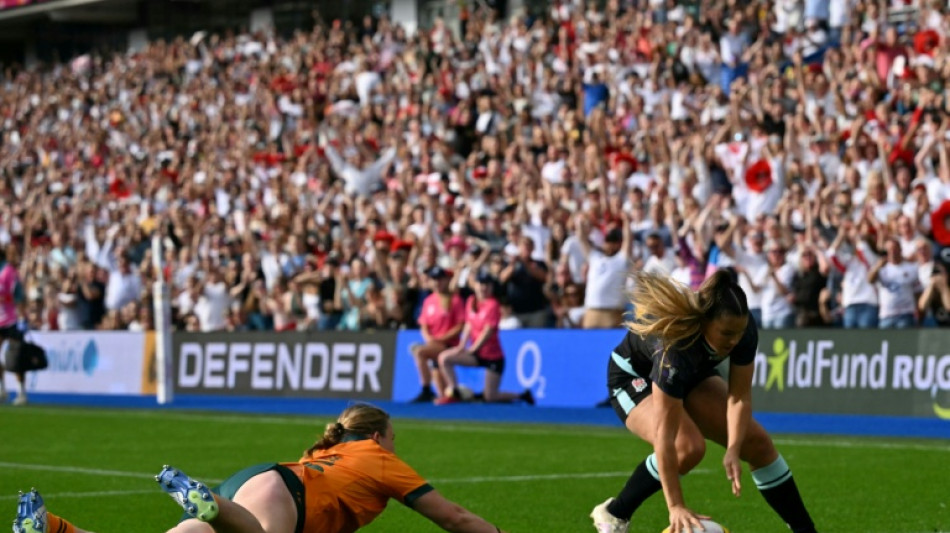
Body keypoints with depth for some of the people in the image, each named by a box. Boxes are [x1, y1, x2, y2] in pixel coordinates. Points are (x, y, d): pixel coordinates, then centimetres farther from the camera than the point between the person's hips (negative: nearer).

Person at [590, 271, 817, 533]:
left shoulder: (743, 330, -29)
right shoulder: (673, 346, -44)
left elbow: (739, 397, -21)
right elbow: (664, 435, -43)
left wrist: (733, 451, -37)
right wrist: (676, 506, -43)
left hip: (692, 376, 6)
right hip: (635, 379, -6)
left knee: (756, 442, -3)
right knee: (688, 446, -31)